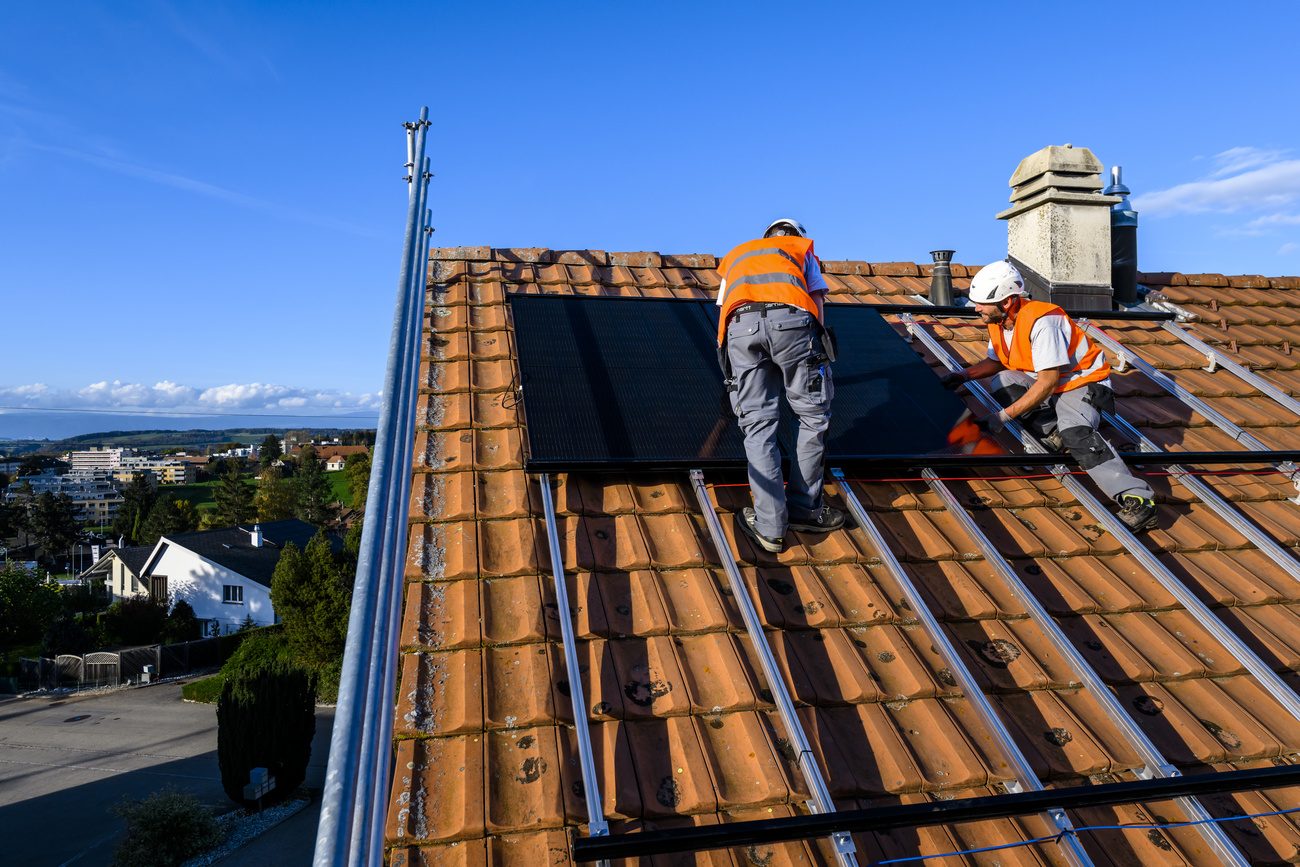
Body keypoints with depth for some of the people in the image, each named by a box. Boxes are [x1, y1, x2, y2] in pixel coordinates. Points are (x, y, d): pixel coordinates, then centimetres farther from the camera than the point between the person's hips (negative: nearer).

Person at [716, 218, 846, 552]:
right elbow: (817, 300, 26)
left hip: (740, 325, 2)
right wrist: (810, 356, 32)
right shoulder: (802, 248, 36)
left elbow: (723, 311, 40)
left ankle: (770, 525, -2)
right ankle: (802, 508, 15)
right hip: (789, 319, -2)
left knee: (757, 425, 3)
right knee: (813, 415, 11)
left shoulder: (735, 255, 43)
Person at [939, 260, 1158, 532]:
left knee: (1075, 432, -33)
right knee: (1001, 383, -15)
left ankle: (1136, 499, -38)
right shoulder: (998, 320, -3)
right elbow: (996, 361, 16)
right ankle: (1057, 432, -10)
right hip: (1045, 382, 8)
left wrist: (1004, 416, -30)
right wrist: (964, 375, -2)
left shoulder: (1042, 322, -29)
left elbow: (1048, 383, -30)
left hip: (1082, 382, -8)